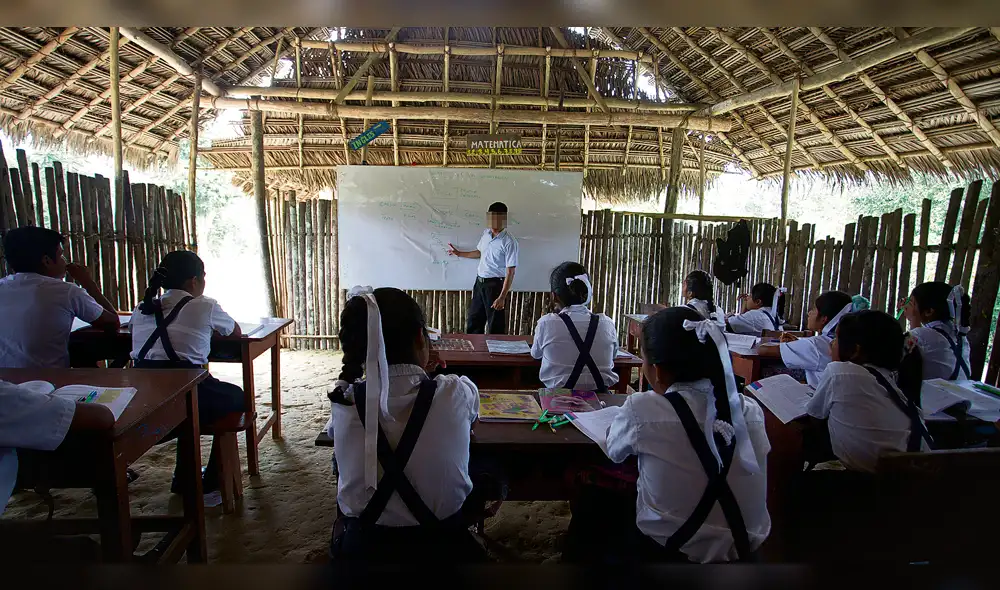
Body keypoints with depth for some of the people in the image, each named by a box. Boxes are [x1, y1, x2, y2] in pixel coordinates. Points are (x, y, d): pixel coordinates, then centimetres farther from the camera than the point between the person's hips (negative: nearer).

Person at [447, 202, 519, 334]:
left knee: (495, 326, 2)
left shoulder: (509, 242, -19)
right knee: (473, 321, 16)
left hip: (495, 284, -7)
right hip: (479, 282, 8)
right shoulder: (486, 233, 3)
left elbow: (510, 272, -21)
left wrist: (502, 297, -25)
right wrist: (459, 253, 28)